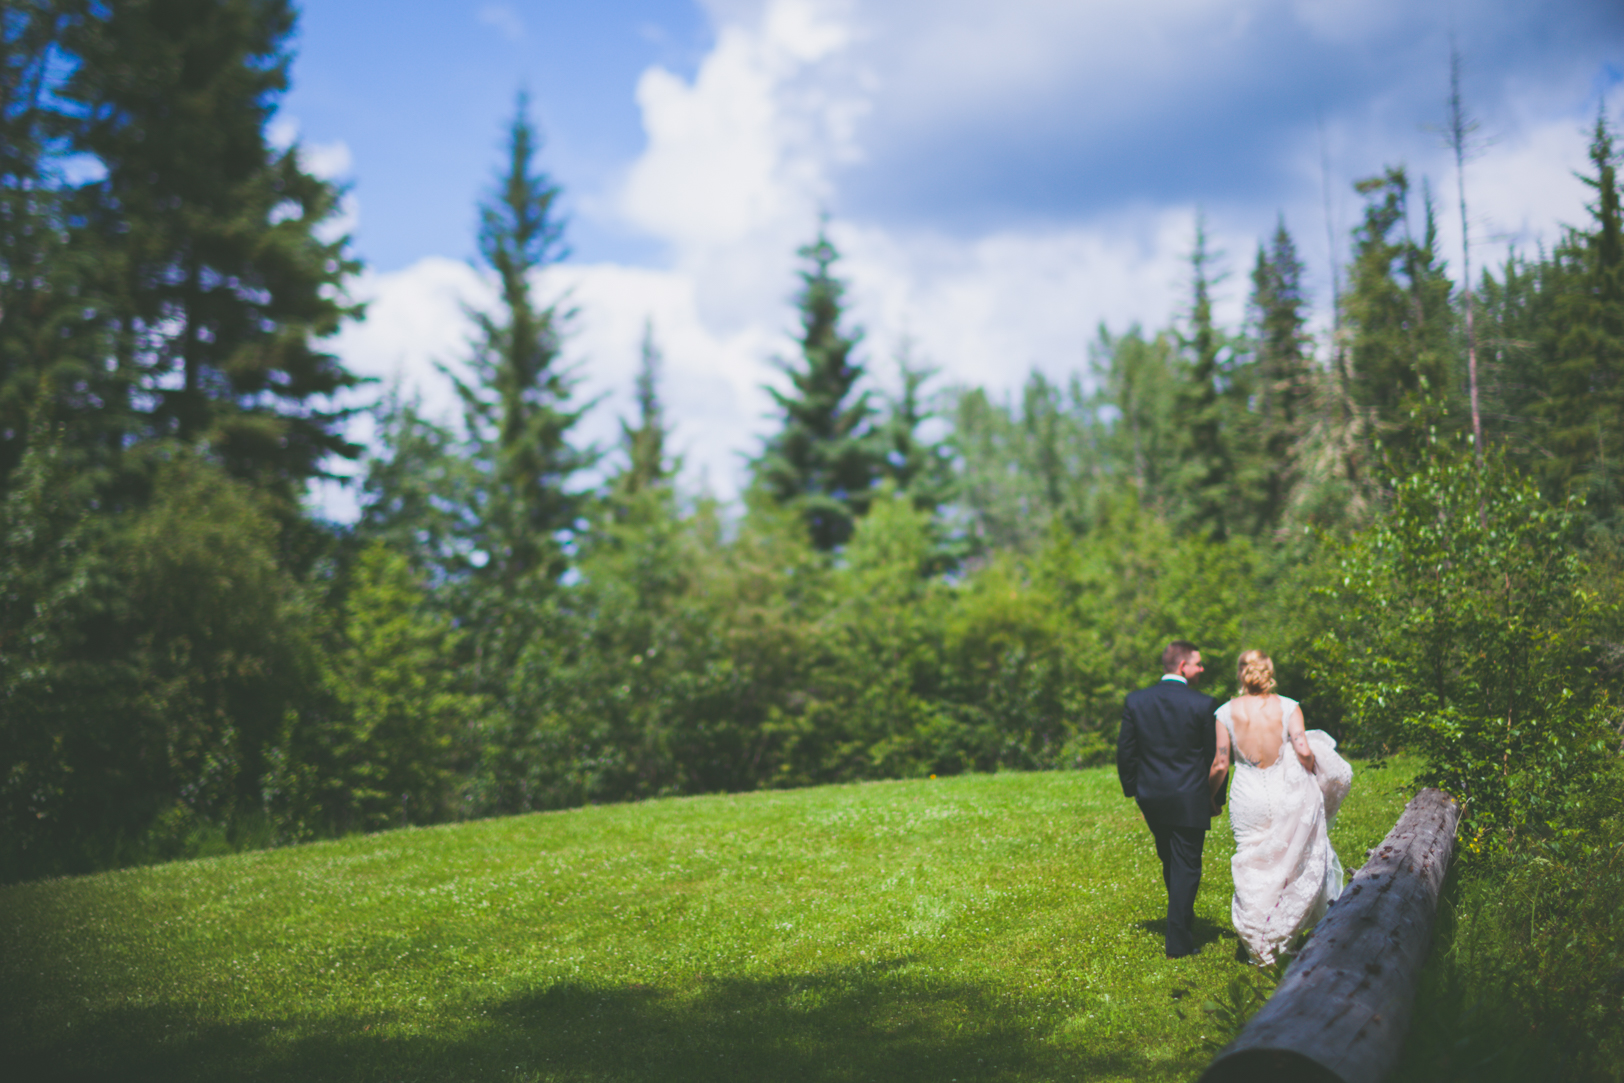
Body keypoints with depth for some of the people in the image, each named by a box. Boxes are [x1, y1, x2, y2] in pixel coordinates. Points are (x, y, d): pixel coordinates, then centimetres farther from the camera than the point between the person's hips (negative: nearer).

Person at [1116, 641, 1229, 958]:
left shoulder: (1135, 701, -1)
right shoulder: (1203, 704, -11)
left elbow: (1124, 751, 3)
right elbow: (1216, 759, -5)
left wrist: (1131, 788, 15)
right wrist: (1216, 798, 7)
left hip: (1151, 798, 4)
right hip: (1190, 800, -4)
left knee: (1170, 863, 22)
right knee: (1186, 868, 3)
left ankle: (1183, 918, 38)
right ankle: (1178, 942, 3)